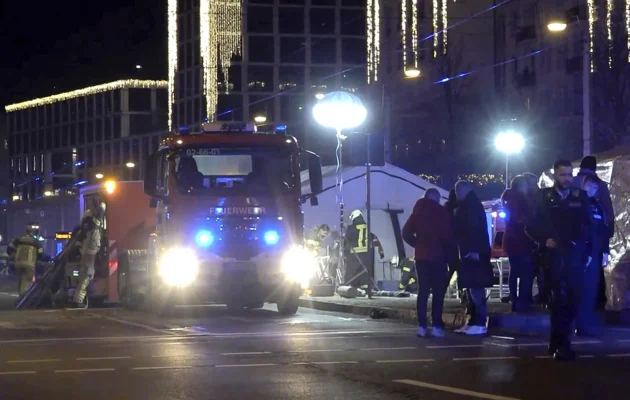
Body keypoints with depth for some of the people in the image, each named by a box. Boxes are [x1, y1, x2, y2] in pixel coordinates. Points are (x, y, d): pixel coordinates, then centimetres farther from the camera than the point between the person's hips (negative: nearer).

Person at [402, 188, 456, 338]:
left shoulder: (418, 213, 9)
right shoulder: (441, 212, -6)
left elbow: (406, 233, 9)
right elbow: (449, 235, -10)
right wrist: (448, 250, 6)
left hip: (421, 256, 5)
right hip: (437, 256, -5)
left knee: (423, 291, 7)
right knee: (438, 292, -3)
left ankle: (422, 326, -1)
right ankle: (436, 326, -10)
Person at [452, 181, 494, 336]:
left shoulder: (473, 205, -9)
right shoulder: (465, 207, 19)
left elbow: (476, 228, -18)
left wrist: (474, 250, -25)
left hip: (474, 253, -10)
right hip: (469, 252, 10)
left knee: (476, 288, -11)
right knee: (472, 288, 9)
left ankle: (480, 324, -13)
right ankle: (473, 322, 11)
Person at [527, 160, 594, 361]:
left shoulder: (580, 197, 9)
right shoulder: (544, 197, 1)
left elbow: (588, 226, 11)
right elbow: (531, 225, 3)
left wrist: (588, 252, 6)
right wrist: (544, 240, -9)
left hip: (576, 256, 3)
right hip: (554, 256, -3)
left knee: (572, 299, 3)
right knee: (560, 299, -5)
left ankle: (558, 342, 16)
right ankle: (561, 344, -1)